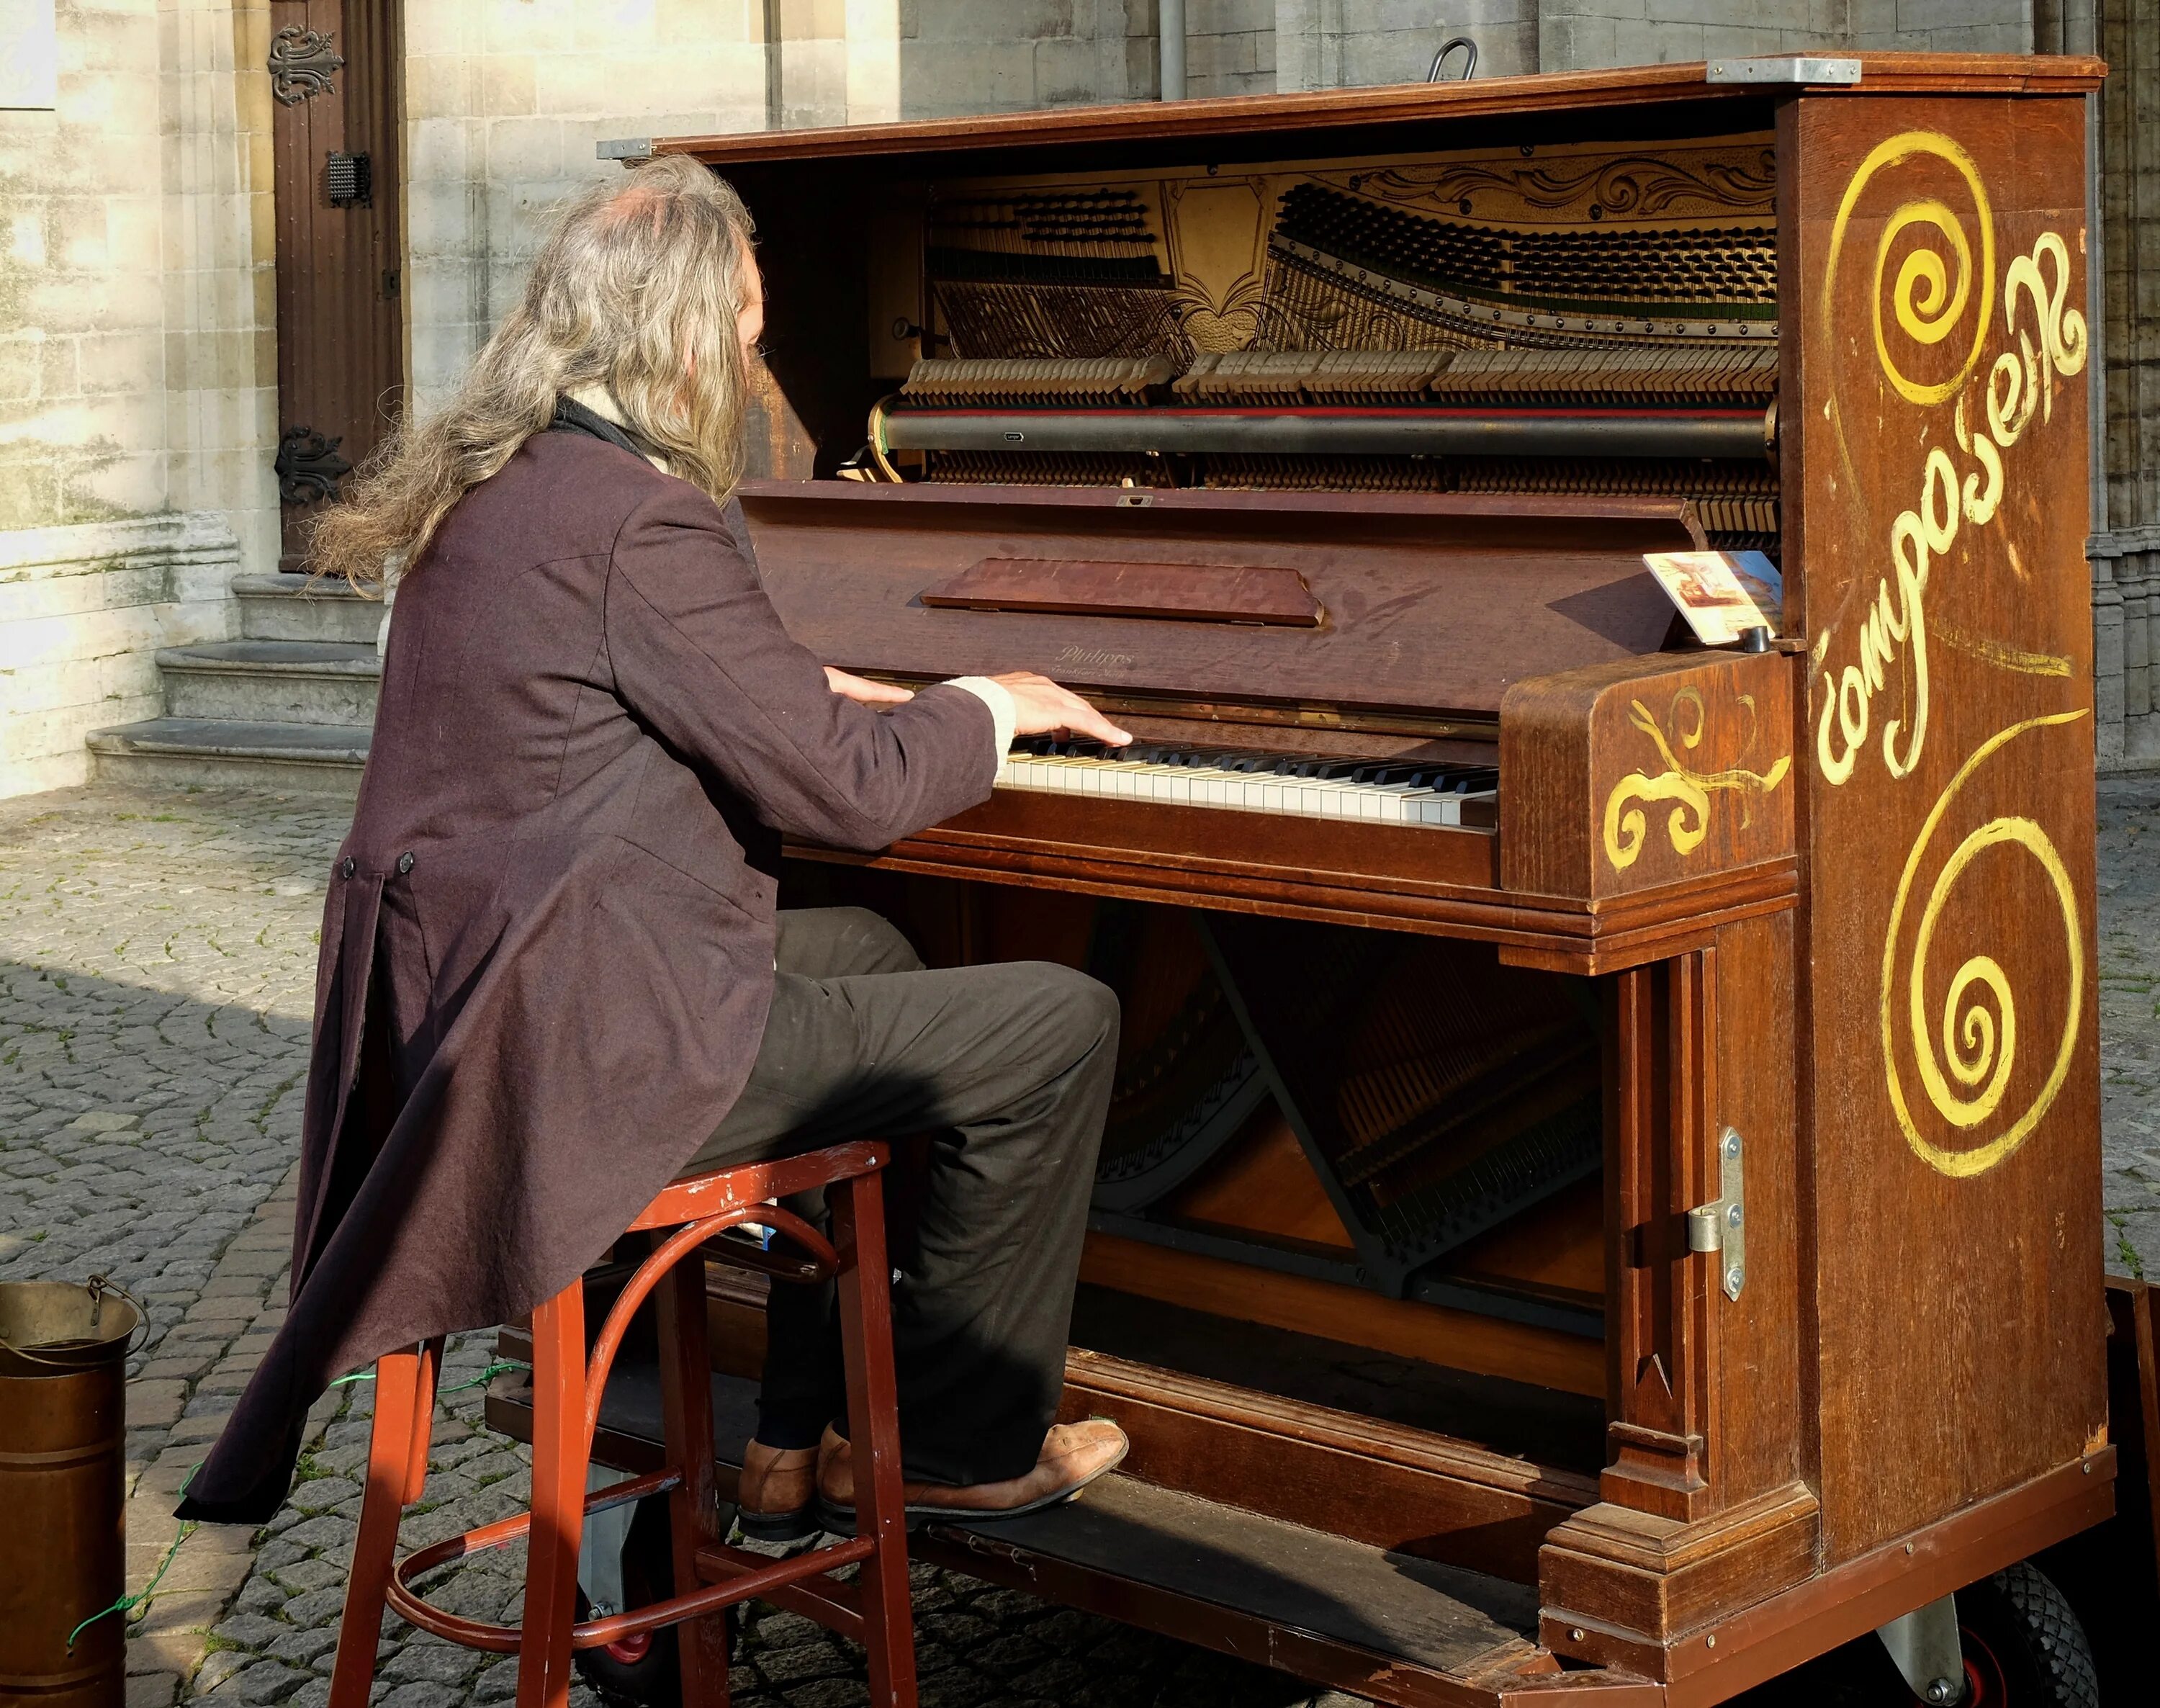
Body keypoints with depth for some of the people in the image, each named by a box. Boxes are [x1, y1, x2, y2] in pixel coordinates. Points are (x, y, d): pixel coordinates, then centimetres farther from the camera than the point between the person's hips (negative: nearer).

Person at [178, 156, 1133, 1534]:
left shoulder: (495, 481, 11)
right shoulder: (642, 520, -19)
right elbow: (847, 790, -16)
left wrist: (836, 695, 27)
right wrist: (990, 709, 2)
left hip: (465, 986, 11)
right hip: (596, 1039, -10)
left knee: (869, 954, 31)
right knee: (1062, 1024, -5)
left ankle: (807, 1437, 30)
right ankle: (960, 1444, 13)